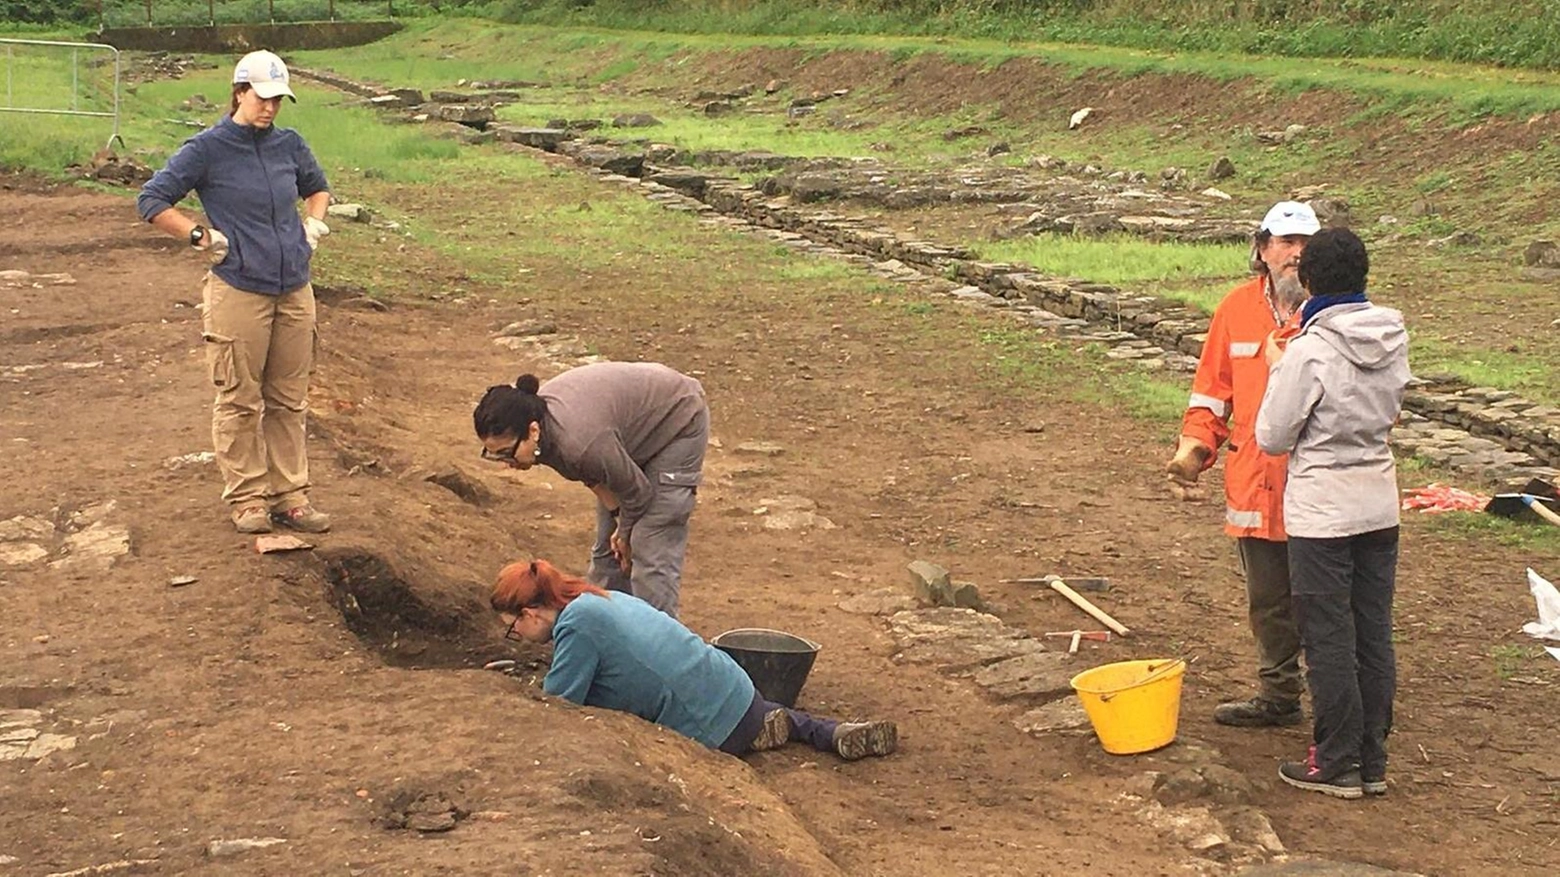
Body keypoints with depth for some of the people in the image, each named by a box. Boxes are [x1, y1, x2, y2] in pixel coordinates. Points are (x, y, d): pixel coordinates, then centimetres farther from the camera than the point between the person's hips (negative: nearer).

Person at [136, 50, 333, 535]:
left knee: (289, 400, 11)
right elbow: (152, 200, -5)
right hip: (238, 292, -5)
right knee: (240, 402, 3)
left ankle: (290, 495, 20)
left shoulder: (289, 144, 8)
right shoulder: (207, 149, -7)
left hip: (294, 291, 5)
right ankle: (247, 498, 13)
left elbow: (317, 186, 28)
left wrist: (314, 226, 11)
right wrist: (203, 237, -9)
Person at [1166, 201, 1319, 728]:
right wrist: (1193, 449, -2)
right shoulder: (1237, 309, 5)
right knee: (1268, 603, 17)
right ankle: (1278, 697, 33)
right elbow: (1212, 391, 11)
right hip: (1255, 485, 4)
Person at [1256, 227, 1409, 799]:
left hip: (1322, 512, -6)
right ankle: (1372, 763, 20)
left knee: (1329, 641, 4)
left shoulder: (1310, 351, -18)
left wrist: (1279, 368, 2)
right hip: (1379, 504, 6)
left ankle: (1336, 766, 11)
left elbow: (1273, 438, -11)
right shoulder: (1394, 339, 0)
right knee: (1374, 637, 12)